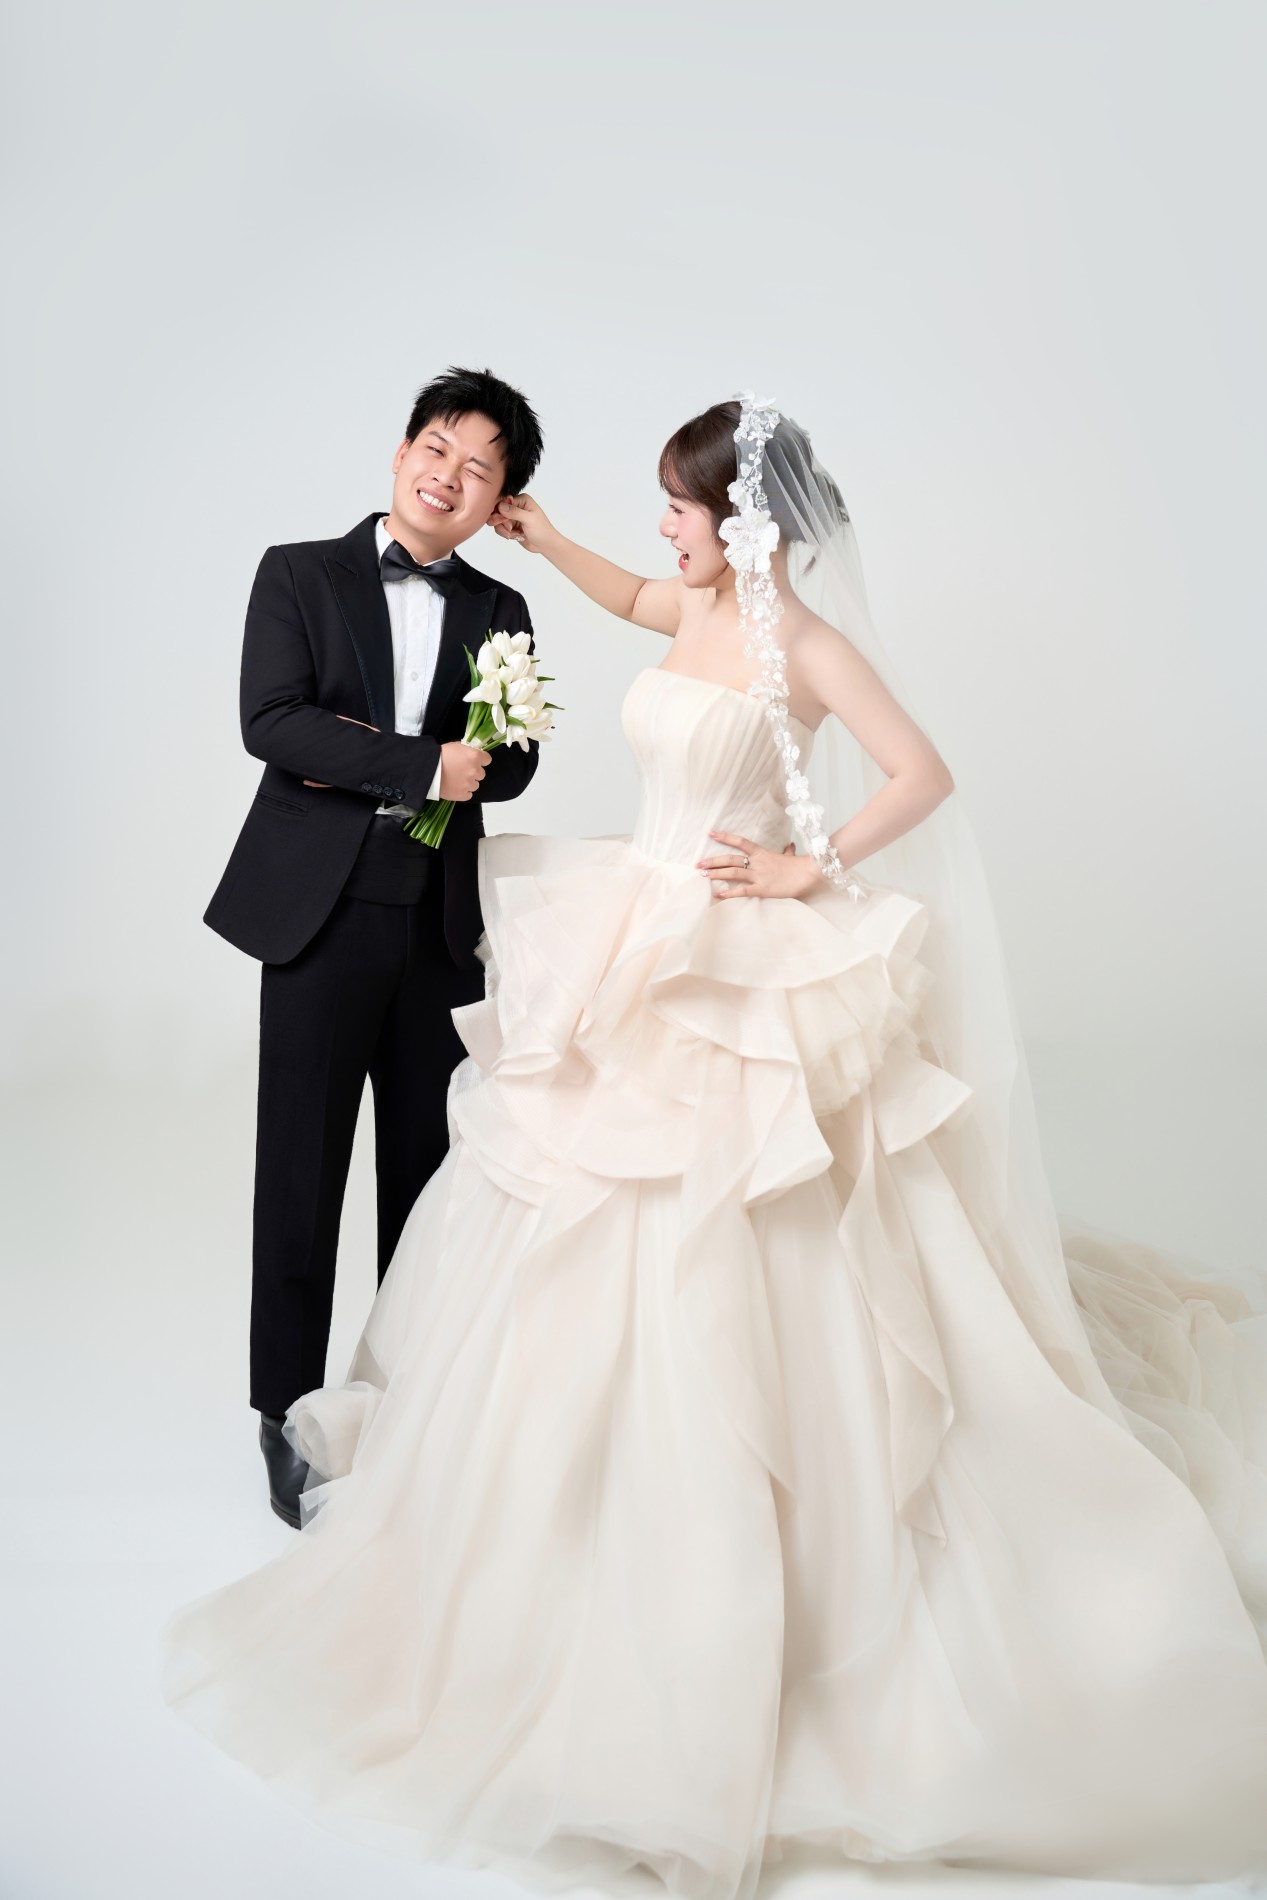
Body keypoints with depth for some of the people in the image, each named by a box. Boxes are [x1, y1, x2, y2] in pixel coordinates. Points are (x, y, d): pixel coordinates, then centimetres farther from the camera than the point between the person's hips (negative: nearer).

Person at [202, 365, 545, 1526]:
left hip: (442, 921, 3)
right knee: (302, 1176, 2)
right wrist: (417, 765, -17)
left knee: (429, 1171, 11)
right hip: (321, 910, -3)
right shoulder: (299, 574, 3)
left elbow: (512, 762, 2)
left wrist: (360, 759, -11)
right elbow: (270, 722, -10)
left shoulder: (499, 613, 13)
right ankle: (291, 1418, 16)